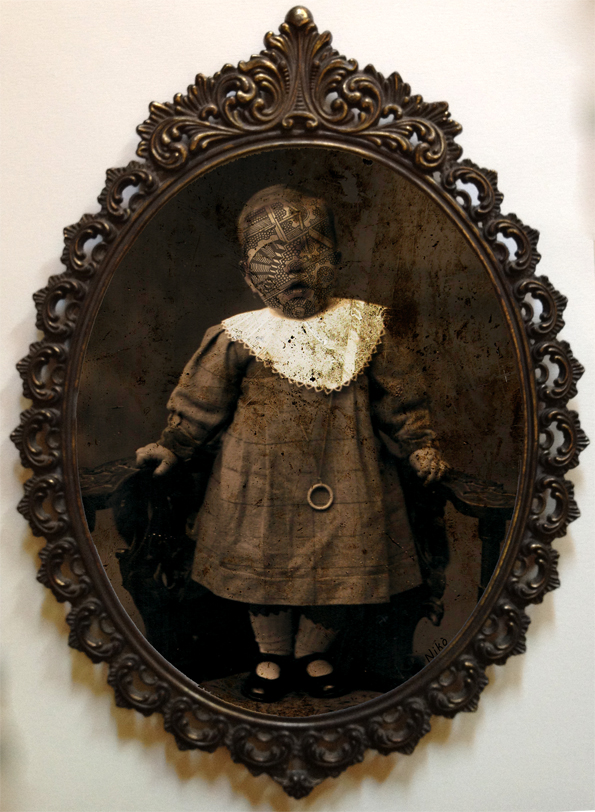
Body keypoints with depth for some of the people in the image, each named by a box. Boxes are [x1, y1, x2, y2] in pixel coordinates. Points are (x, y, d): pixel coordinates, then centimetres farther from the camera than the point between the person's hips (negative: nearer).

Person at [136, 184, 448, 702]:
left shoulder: (362, 327, 0)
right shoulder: (241, 337, -5)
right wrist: (173, 447, 0)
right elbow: (202, 402, 3)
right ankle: (273, 656, 33)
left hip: (343, 475, 1)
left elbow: (398, 395, 7)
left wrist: (419, 445, 3)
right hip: (263, 475, -1)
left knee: (341, 562, 8)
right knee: (262, 563, 9)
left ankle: (313, 654, 32)